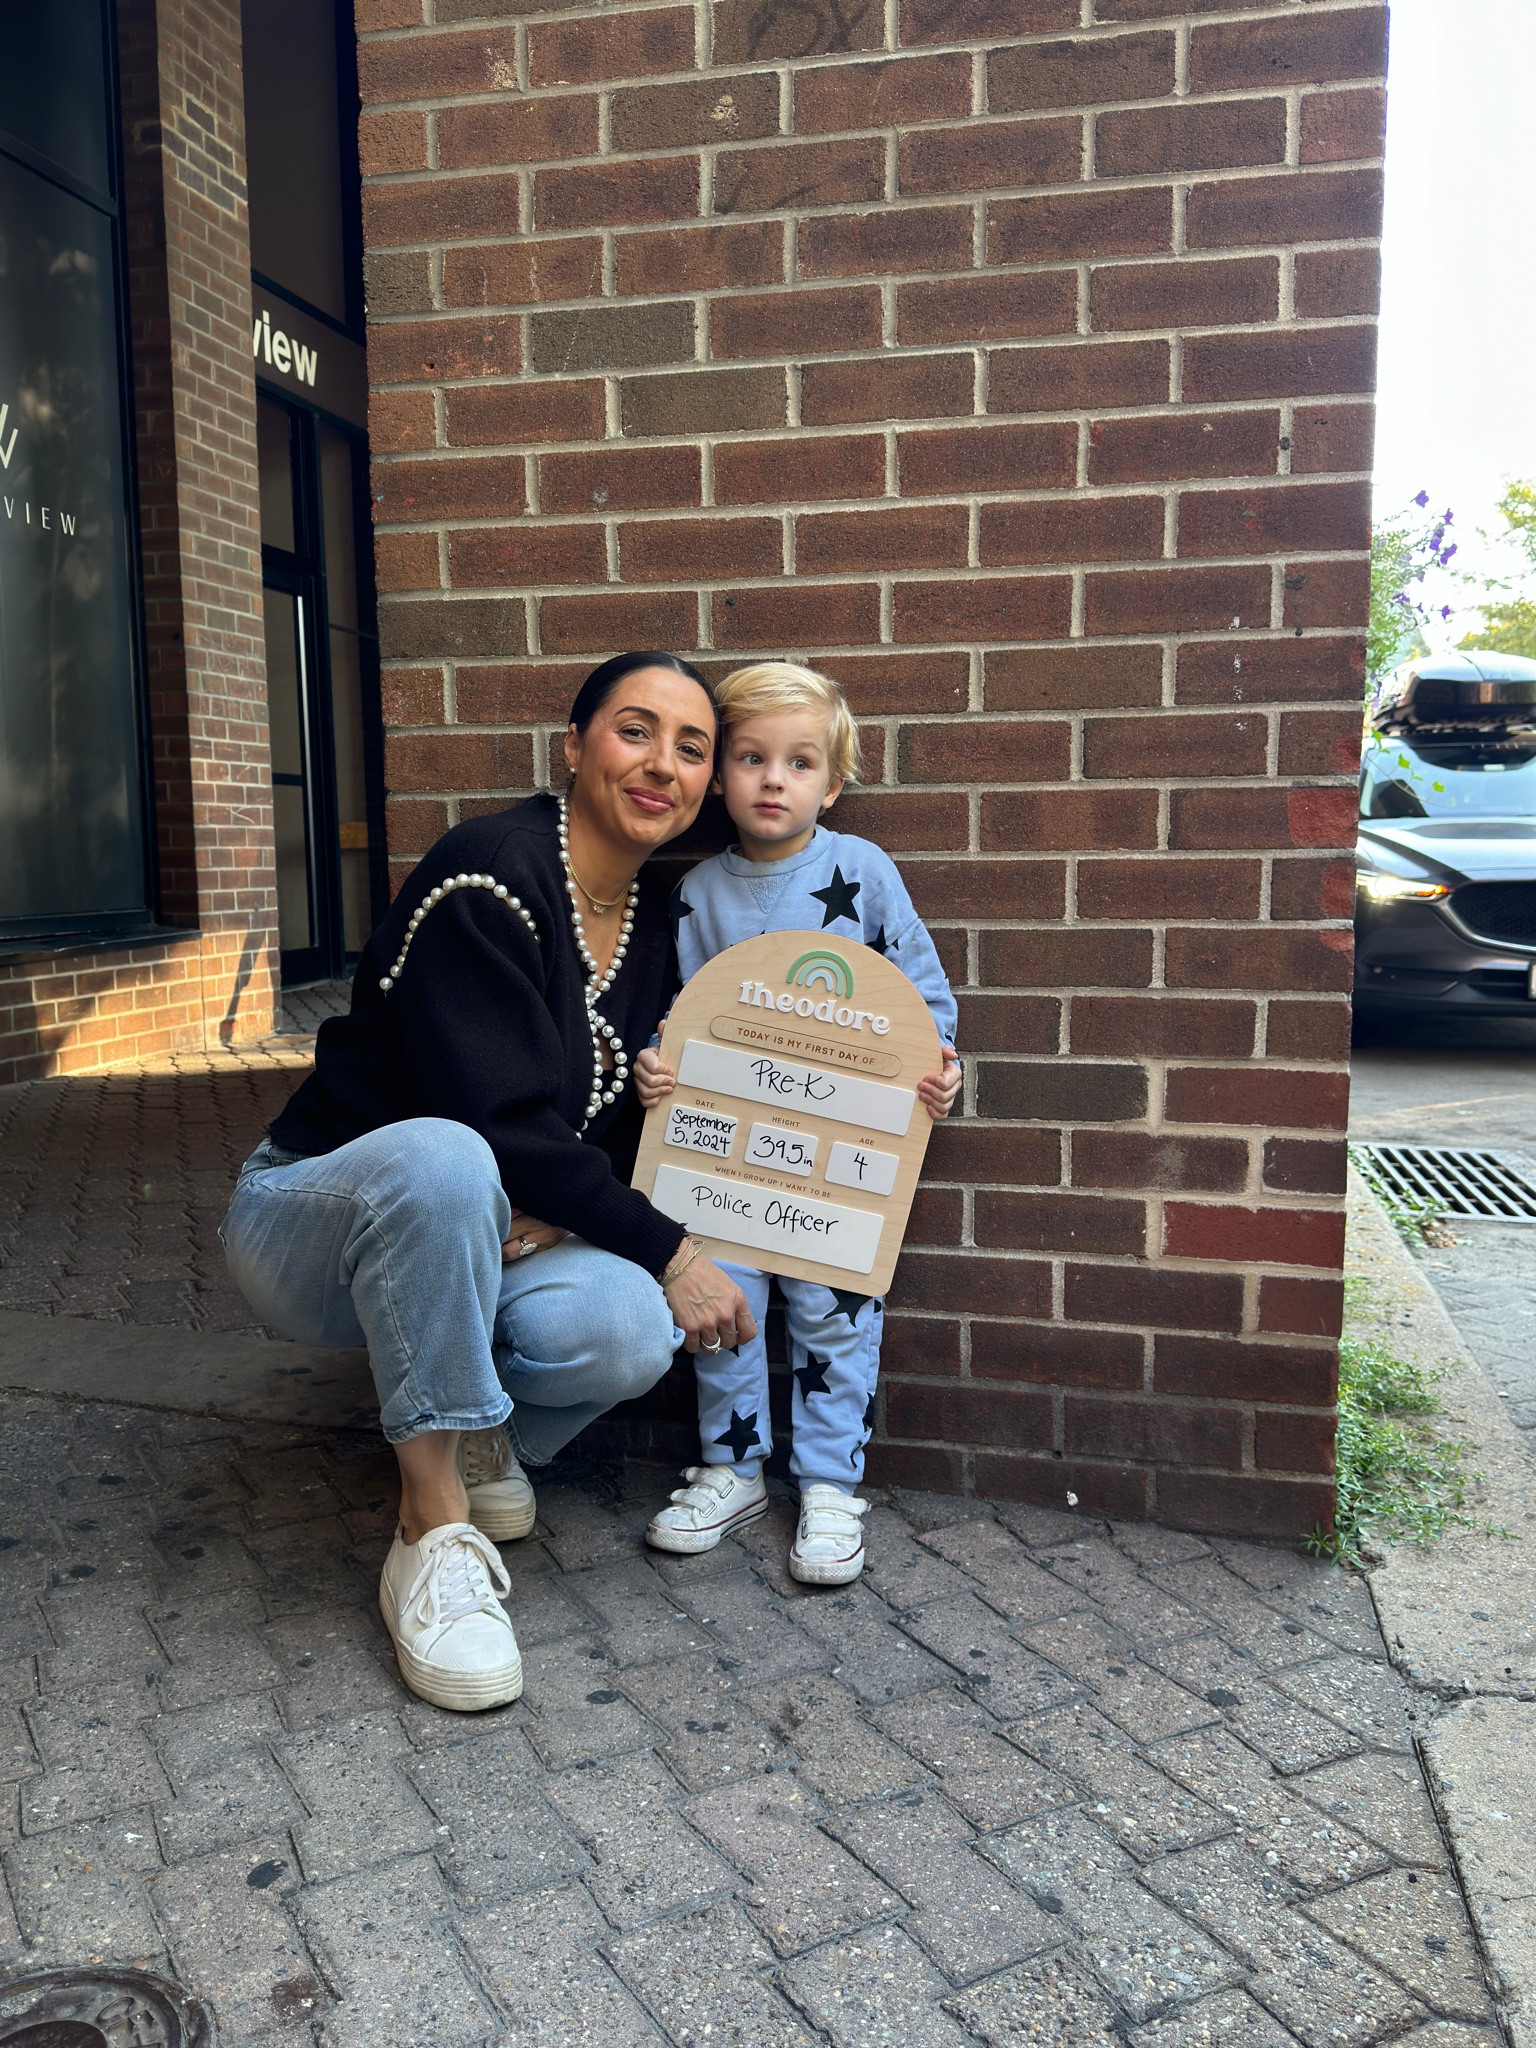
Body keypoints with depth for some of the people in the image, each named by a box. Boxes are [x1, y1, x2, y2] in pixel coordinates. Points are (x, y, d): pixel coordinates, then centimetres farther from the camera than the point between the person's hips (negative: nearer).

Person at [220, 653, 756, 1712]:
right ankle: (436, 1530, -24)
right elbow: (505, 1126, -25)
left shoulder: (657, 922, 2)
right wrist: (668, 1248, -21)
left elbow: (625, 1128, 5)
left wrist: (561, 1211, -17)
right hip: (314, 1218, -5)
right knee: (441, 1156, -40)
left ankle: (483, 1437, 9)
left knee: (629, 1330, -27)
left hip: (457, 1240, 5)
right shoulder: (490, 871, -20)